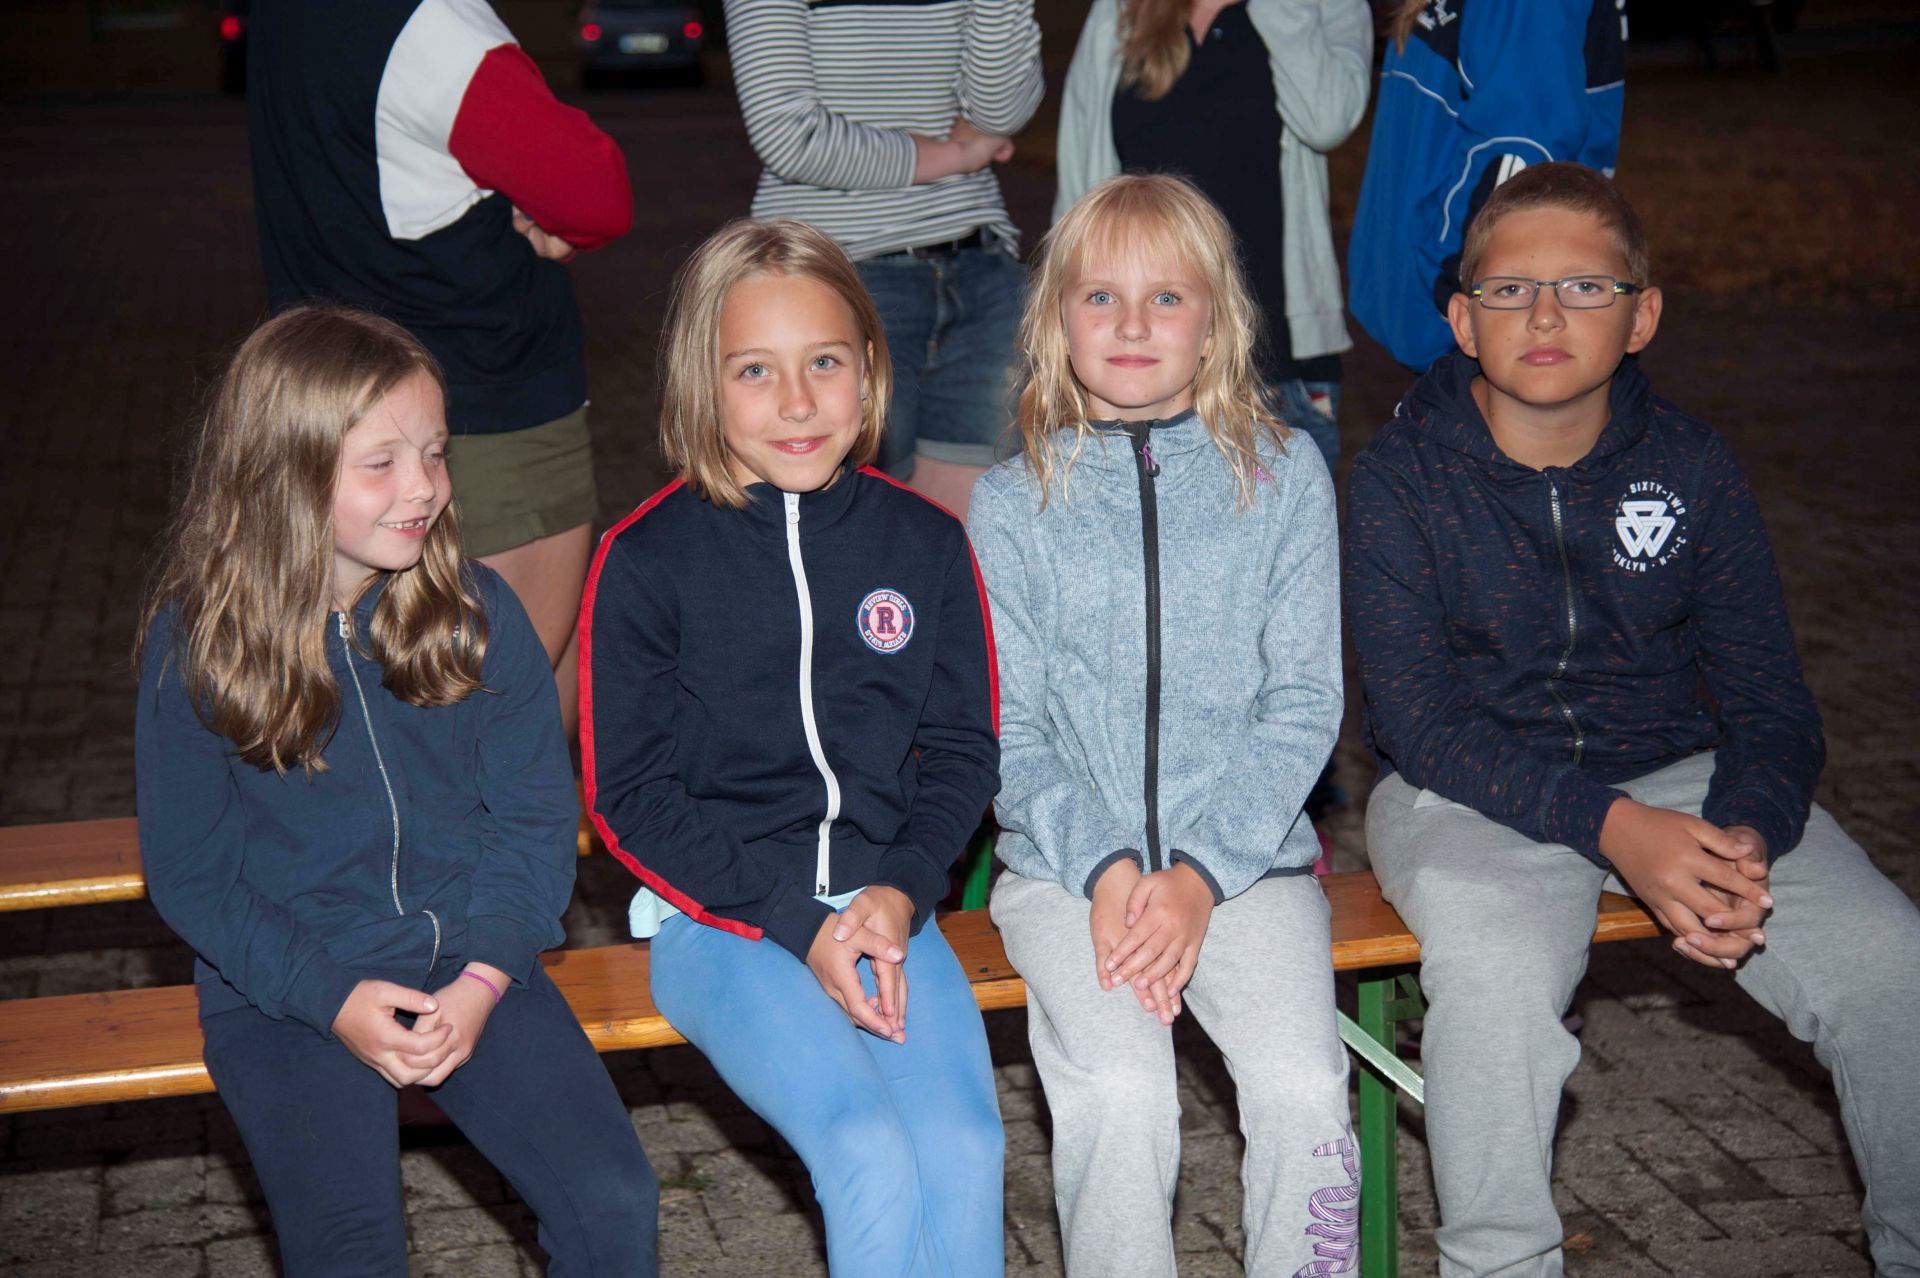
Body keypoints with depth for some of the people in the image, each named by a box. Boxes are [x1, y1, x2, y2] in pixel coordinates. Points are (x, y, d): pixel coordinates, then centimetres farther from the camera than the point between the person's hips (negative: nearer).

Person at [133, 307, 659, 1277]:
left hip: (469, 958, 2)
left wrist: (484, 977, -12)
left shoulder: (477, 612, -1)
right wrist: (331, 999, -14)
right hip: (285, 982, -1)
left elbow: (536, 814, 2)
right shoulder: (197, 643, -6)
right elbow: (186, 871, -2)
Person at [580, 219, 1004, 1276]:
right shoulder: (645, 560, -5)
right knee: (874, 1159, -24)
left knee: (966, 1148, -21)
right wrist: (799, 922, -12)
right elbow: (629, 793, -4)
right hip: (720, 918, -3)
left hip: (886, 902, 3)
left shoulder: (923, 542, 5)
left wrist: (901, 892, -8)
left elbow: (964, 749, 10)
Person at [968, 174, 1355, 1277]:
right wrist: (1105, 869, -13)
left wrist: (1202, 873, -10)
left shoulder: (1284, 474, 5)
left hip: (1246, 854, 1)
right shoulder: (1015, 501, 5)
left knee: (1303, 1087, -22)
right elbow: (1008, 726, 3)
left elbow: (1305, 704, 1)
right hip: (1067, 859, 0)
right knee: (1122, 1091, -24)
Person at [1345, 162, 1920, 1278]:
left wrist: (1746, 834, -21)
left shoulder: (1692, 466, 2)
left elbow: (1772, 702, 2)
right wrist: (1612, 828, -27)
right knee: (1500, 974, -34)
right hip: (1471, 791, -3)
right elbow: (1416, 717, -13)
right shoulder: (1402, 475, -7)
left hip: (1677, 774, 3)